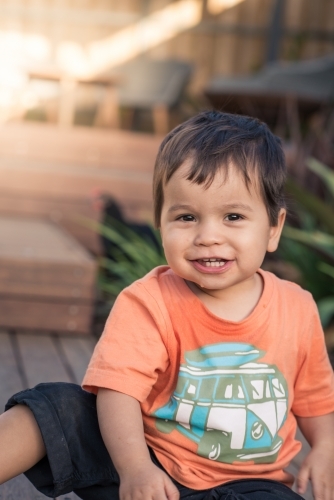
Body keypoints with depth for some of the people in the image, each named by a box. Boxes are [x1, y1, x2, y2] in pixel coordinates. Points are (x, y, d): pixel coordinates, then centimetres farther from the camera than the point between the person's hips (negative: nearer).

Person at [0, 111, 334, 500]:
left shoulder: (297, 310, -2)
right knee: (58, 408, -19)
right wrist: (134, 467, -39)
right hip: (151, 467, -1)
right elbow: (118, 389, -24)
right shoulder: (148, 303, -13)